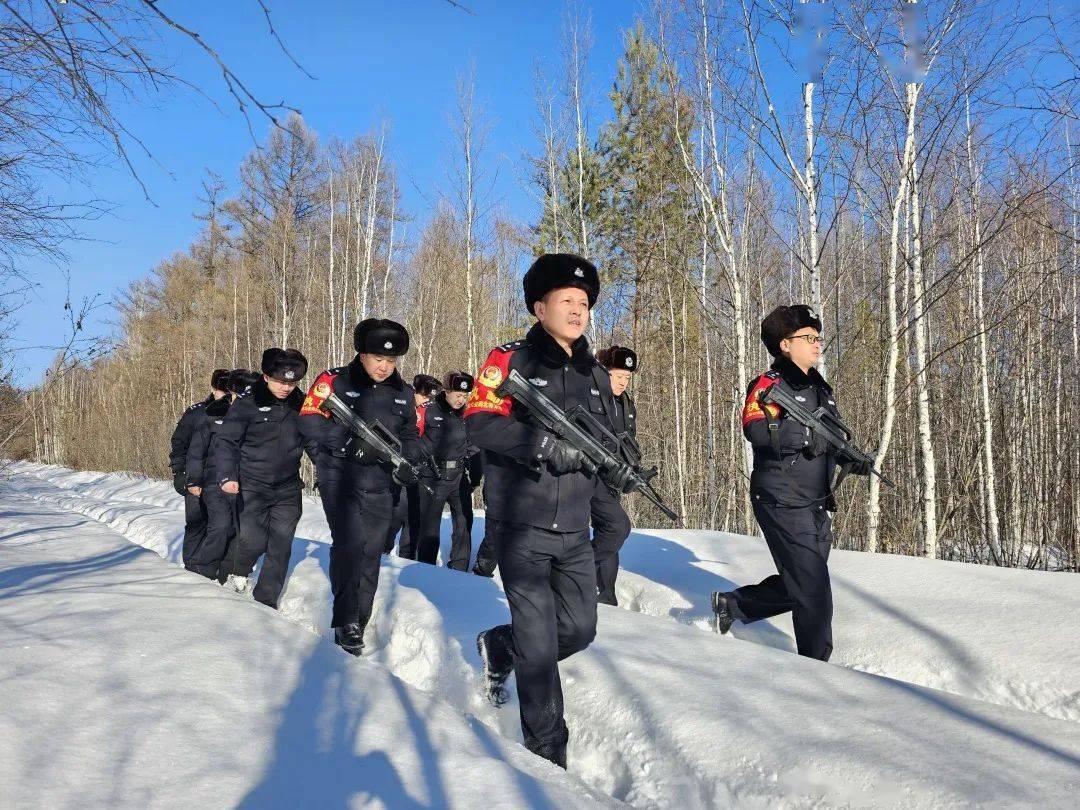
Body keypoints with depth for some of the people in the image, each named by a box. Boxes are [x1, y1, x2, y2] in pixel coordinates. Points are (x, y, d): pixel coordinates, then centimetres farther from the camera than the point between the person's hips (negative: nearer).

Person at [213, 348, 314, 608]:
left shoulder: (301, 404, 3)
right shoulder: (248, 402, -9)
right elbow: (226, 441, -6)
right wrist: (227, 476, -16)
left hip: (288, 489, 4)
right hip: (253, 486, -4)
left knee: (280, 547, 3)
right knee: (253, 540, -15)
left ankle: (266, 602, 16)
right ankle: (235, 570, 18)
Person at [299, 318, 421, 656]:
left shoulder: (403, 392, 9)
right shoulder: (334, 381, -4)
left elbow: (411, 435, 17)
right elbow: (309, 421, -13)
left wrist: (407, 463, -3)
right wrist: (351, 442, -22)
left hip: (379, 486, 5)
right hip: (339, 478, -4)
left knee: (371, 553, 6)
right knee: (349, 542, -20)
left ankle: (357, 626, 18)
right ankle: (345, 621, -8)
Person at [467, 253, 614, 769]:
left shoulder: (595, 376, 13)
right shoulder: (511, 361, -5)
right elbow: (480, 423, -17)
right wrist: (547, 445, -26)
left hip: (574, 531, 6)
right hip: (521, 525, -6)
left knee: (580, 630, 12)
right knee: (539, 641, -3)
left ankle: (499, 648, 38)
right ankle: (546, 753, 14)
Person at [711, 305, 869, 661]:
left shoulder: (821, 389, 18)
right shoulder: (769, 384, -9)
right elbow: (756, 430, -26)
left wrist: (853, 460, 3)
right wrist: (812, 435, -28)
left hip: (816, 505, 9)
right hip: (783, 502, -9)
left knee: (798, 584, 16)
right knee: (813, 590, -6)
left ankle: (733, 604, 32)